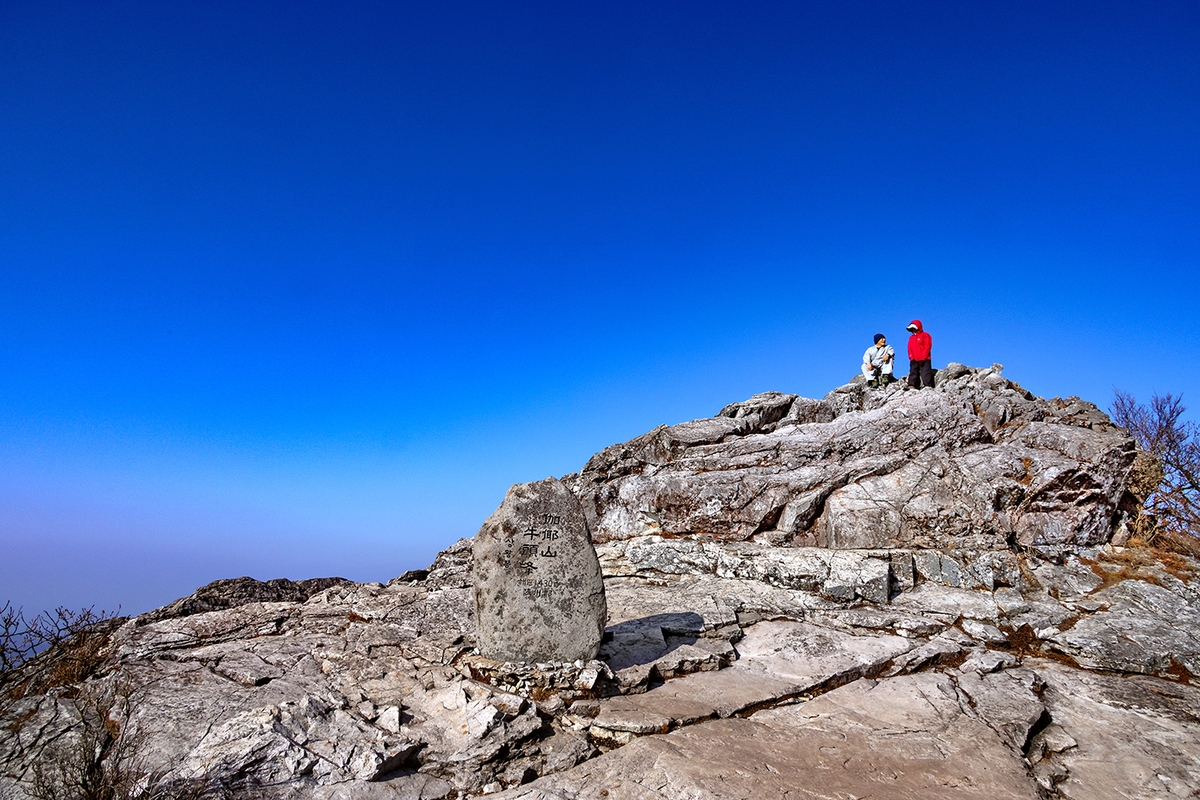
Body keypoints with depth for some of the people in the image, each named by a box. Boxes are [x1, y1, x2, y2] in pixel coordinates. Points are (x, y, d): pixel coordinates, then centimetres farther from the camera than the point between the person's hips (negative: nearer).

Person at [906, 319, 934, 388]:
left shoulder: (925, 335, 4)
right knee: (913, 372, -4)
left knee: (926, 373, -11)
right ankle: (911, 386, -9)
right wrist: (912, 358, -1)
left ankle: (928, 386, -16)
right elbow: (910, 349, 15)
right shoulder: (911, 338, 22)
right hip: (914, 360, 6)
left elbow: (927, 347, -5)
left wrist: (923, 358, -12)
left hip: (924, 360, -6)